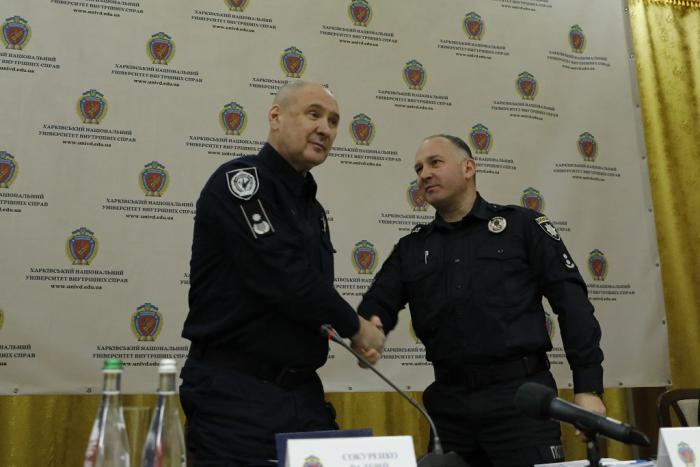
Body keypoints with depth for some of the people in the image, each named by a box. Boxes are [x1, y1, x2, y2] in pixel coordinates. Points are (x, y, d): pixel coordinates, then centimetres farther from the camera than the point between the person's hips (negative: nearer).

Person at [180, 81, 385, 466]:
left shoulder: (313, 209, 15)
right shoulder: (239, 180, -11)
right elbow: (282, 277, -21)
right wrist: (353, 326, -8)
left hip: (303, 391, 8)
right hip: (235, 393, -8)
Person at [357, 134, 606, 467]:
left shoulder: (522, 225, 3)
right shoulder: (411, 248, 14)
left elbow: (571, 301, -1)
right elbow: (378, 304, 4)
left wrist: (588, 387, -7)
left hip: (519, 392, -3)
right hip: (448, 400, 4)